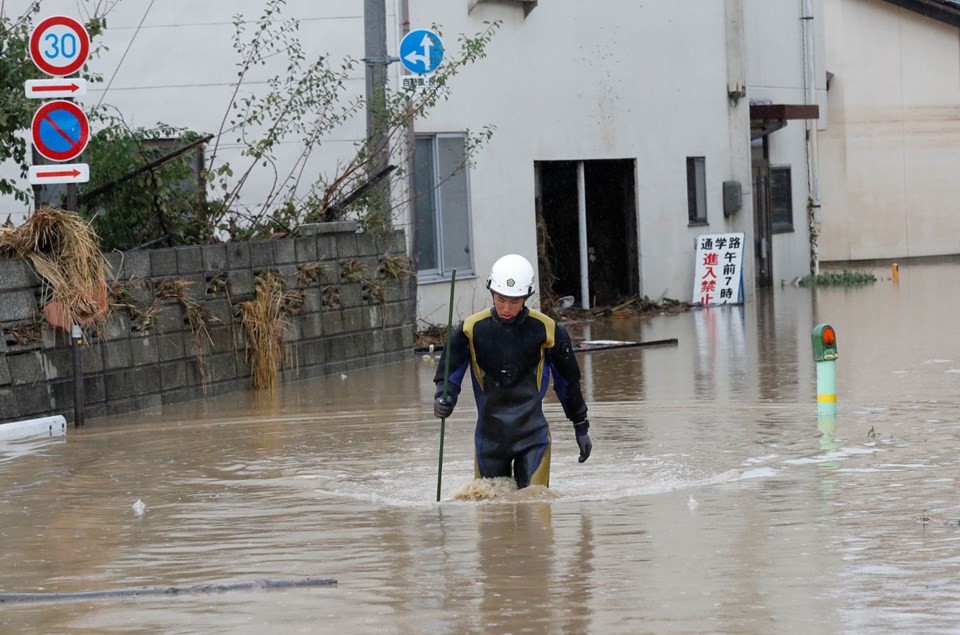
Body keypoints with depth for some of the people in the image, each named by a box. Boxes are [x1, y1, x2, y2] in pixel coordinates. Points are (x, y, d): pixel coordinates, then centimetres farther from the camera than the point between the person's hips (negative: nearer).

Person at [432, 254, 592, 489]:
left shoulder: (545, 329, -5)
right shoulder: (472, 329, -5)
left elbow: (568, 381, 8)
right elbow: (449, 375, -1)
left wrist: (581, 427, 14)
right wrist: (443, 401, -24)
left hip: (532, 434, -1)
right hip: (489, 435, 1)